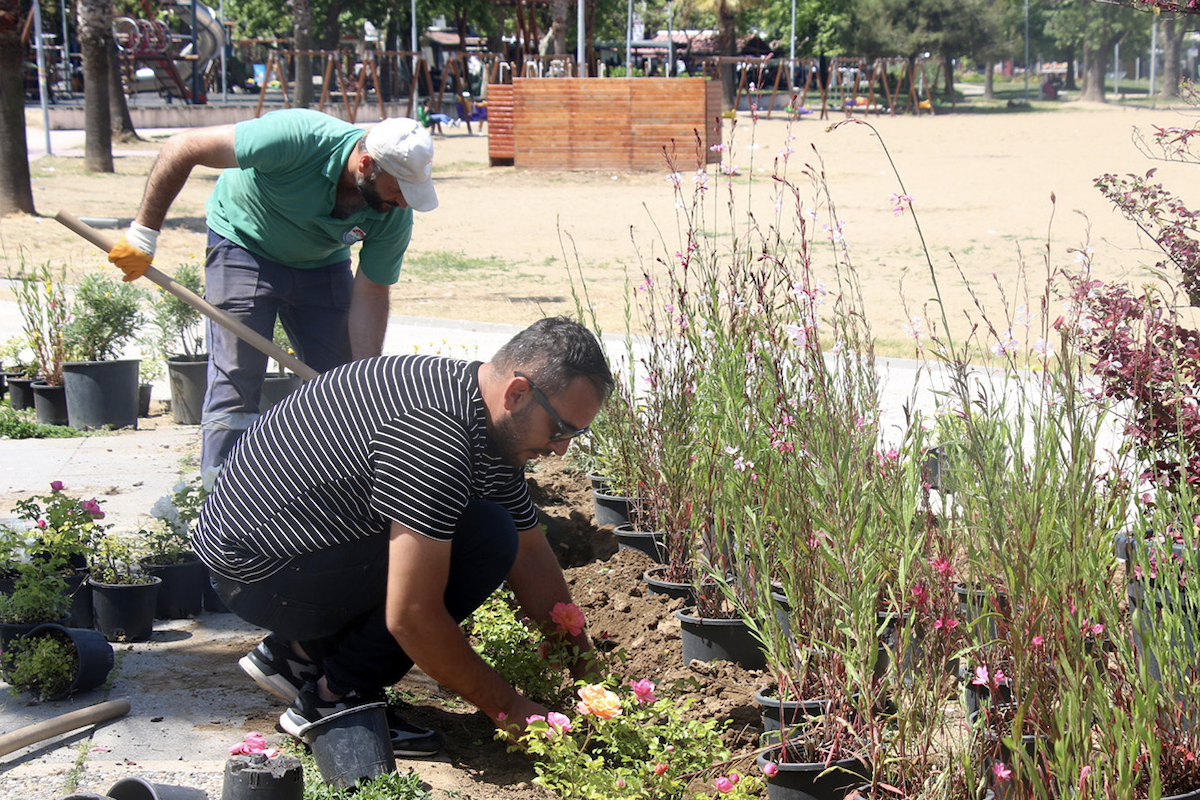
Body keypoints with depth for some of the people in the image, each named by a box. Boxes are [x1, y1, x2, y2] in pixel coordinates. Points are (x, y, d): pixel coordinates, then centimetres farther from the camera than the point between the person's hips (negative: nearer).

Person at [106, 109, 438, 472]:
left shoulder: (394, 215, -23)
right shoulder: (297, 137, -37)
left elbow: (370, 295, -14)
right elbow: (183, 147, -30)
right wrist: (144, 232, -26)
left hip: (323, 262, 4)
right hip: (245, 246, -4)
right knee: (236, 384, -12)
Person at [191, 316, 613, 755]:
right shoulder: (434, 437, -29)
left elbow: (532, 560, 12)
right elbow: (410, 617, -28)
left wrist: (581, 672, 6)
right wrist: (507, 709, -18)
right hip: (256, 574, -10)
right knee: (485, 538, -19)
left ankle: (300, 652, 14)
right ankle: (333, 700, -9)